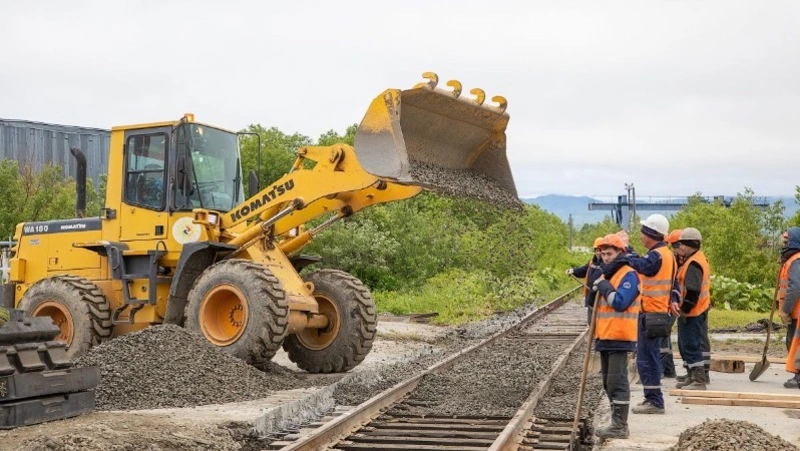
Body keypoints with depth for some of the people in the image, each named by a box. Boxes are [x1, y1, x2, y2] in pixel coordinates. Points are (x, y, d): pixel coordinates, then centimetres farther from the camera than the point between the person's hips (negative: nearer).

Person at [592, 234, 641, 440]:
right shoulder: (607, 275, 17)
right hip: (605, 336, 10)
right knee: (608, 382, 13)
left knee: (617, 381, -10)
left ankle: (620, 426, -8)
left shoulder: (629, 275, -11)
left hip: (619, 337, -10)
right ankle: (617, 422, 21)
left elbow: (620, 302, -23)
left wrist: (604, 287, -13)